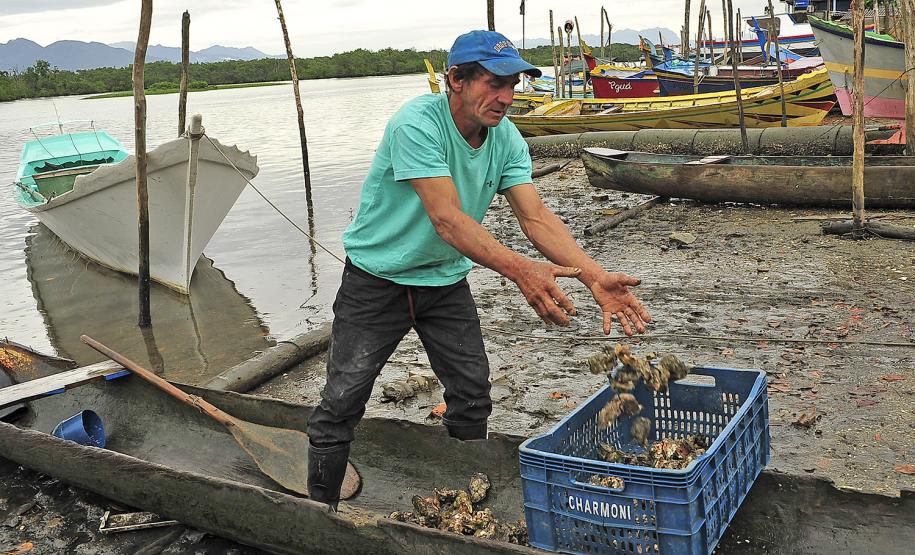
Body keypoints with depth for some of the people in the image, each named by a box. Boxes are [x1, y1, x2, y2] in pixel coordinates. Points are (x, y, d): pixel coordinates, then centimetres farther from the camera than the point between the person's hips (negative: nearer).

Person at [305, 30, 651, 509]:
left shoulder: (506, 138, -8)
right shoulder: (416, 123, -27)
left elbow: (535, 216, -16)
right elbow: (446, 218, -36)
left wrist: (594, 276, -31)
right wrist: (520, 270, -49)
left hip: (445, 279, 6)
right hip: (378, 278, -5)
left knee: (472, 398, 7)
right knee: (342, 403, -5)